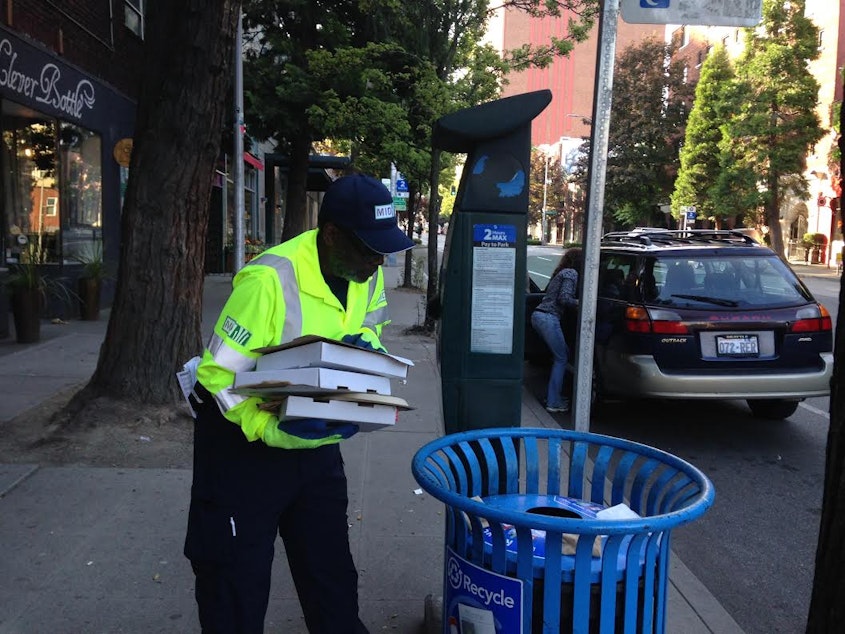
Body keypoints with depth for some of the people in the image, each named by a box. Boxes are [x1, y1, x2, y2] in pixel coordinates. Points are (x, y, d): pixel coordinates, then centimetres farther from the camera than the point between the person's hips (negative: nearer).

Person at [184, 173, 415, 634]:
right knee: (237, 582, 7)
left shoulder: (368, 275, -7)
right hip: (243, 435, -5)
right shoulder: (269, 279, -29)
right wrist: (270, 431, -34)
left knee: (332, 573, 16)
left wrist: (365, 345, -11)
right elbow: (218, 374, -24)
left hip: (314, 437, 6)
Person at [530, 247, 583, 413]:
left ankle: (551, 395, 22)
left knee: (562, 354, 17)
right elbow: (564, 298, -15)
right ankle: (553, 402, -3)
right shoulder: (571, 273, -6)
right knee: (561, 359, -3)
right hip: (548, 318, -10)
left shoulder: (562, 273, 22)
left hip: (538, 316, 10)